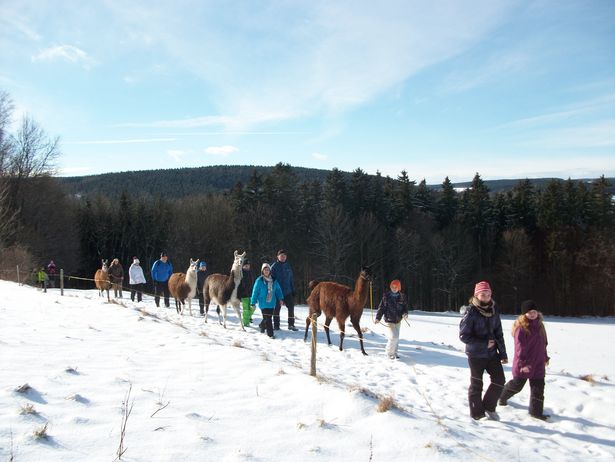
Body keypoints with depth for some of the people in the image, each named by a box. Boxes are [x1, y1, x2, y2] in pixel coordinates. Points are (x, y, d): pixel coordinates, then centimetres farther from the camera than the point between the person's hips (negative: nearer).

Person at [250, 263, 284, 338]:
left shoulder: (274, 281, 4)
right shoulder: (259, 281, -8)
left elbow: (278, 290, 13)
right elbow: (255, 292, -6)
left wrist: (281, 298, 2)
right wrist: (252, 303, -5)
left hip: (272, 303, 5)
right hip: (263, 303, -5)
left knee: (269, 317, 13)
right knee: (267, 319, -6)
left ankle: (262, 325, 41)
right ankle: (270, 334, 2)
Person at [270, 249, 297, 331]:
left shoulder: (288, 266, 10)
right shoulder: (274, 266, -5)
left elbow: (291, 279, 15)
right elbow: (272, 279, -6)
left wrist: (293, 290, 11)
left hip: (288, 291, 4)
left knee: (291, 307, 3)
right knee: (277, 308, 4)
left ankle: (291, 324, 13)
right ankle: (276, 325, 14)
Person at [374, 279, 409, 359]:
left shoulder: (402, 297, 0)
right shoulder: (386, 296, -8)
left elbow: (405, 307, 7)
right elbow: (381, 307, -5)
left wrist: (405, 314, -14)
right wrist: (378, 318, -10)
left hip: (398, 320, 4)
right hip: (390, 320, -4)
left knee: (396, 337, 14)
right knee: (394, 337, -12)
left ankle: (394, 352, 31)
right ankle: (390, 352, 9)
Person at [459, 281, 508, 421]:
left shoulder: (493, 311, 2)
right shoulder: (471, 312, -16)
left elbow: (499, 334, 8)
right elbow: (463, 335, -16)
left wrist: (503, 354, 6)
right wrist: (484, 344, -19)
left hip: (492, 353, 5)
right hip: (476, 354, -5)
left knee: (499, 380, 5)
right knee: (476, 384, 6)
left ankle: (489, 407, 26)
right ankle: (477, 414, 22)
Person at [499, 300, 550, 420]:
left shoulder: (539, 325, 7)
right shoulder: (521, 327, -17)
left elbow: (543, 343, 19)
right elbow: (520, 347, -20)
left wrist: (545, 358, 21)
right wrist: (523, 363, -21)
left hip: (538, 364, 6)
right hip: (523, 365, -6)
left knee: (538, 388, 6)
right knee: (517, 385, 9)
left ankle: (536, 411, 16)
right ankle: (502, 396, 36)